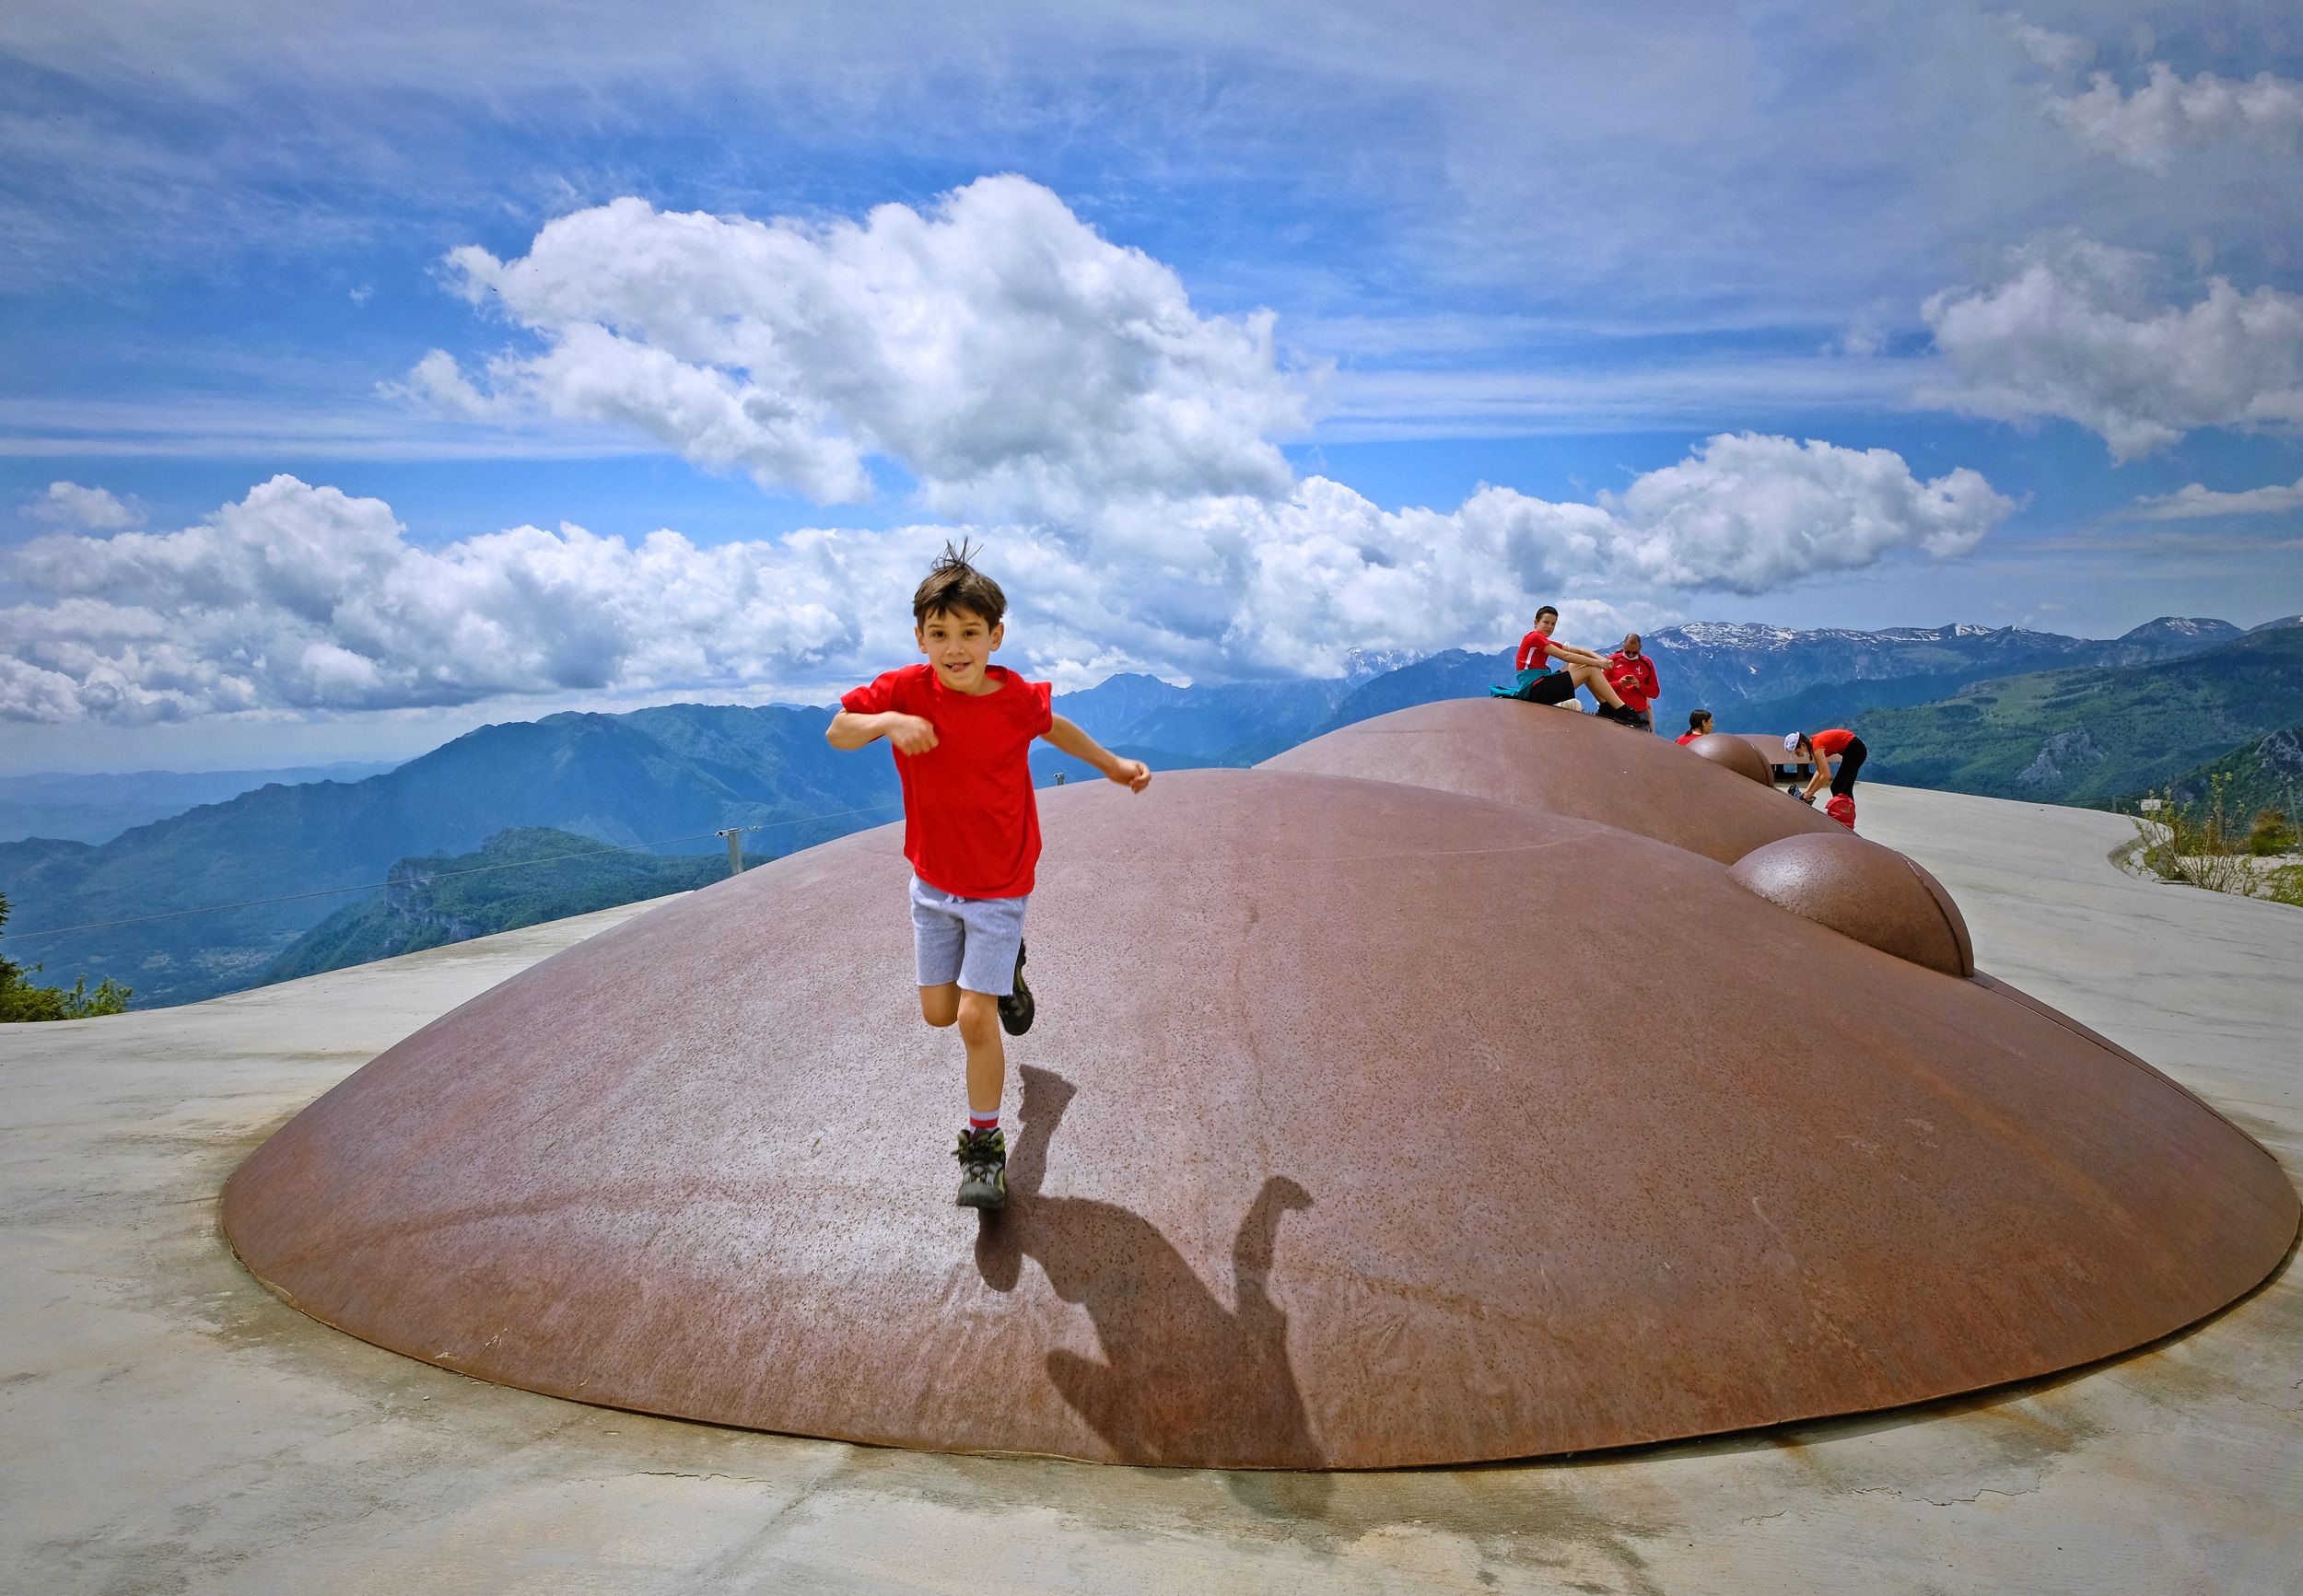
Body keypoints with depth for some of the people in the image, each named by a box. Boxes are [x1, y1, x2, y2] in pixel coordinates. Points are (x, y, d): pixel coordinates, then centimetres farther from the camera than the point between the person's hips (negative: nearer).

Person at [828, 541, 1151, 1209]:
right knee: (938, 1011, 12)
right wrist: (888, 722, -29)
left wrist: (1114, 765, 15)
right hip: (934, 882, 3)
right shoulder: (906, 690, -14)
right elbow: (835, 732, -8)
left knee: (976, 1018, -8)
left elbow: (1052, 726, 8)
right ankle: (1004, 968, 46)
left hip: (999, 886, -3)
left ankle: (983, 1146, 11)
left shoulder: (1018, 699, -15)